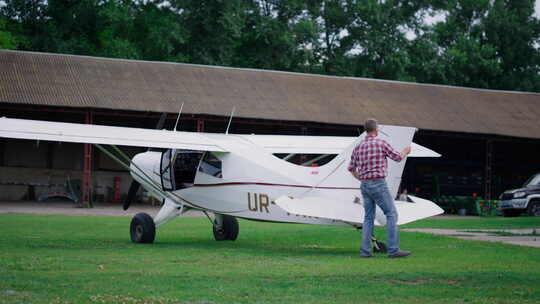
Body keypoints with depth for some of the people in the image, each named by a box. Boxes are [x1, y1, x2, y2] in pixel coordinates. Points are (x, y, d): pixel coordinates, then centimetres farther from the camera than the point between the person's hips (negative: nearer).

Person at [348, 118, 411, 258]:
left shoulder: (358, 147, 9)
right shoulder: (381, 143, -8)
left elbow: (351, 168, 16)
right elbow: (398, 157, 1)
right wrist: (405, 151, 22)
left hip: (365, 185, 6)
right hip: (378, 184, -6)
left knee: (369, 217, 11)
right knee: (391, 214, -1)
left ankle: (365, 250, 5)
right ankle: (393, 249, -7)